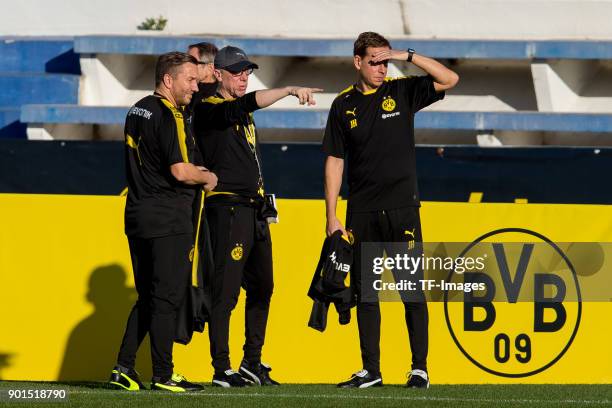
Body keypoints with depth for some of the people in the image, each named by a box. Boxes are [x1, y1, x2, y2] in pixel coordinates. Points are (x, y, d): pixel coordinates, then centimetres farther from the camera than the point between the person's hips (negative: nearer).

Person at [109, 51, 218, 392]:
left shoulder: (138, 110, 15)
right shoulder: (169, 115, -14)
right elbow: (180, 171, -20)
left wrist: (196, 172, 19)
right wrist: (209, 178, -1)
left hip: (137, 216, 9)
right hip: (168, 219, -9)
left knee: (148, 297, 14)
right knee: (167, 297, -4)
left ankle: (124, 368, 10)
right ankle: (163, 375, -2)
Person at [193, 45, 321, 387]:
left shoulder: (243, 114, 20)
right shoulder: (210, 109, -8)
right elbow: (248, 103, -28)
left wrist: (263, 208, 17)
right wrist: (289, 90, -37)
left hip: (256, 211, 9)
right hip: (228, 208, -9)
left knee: (262, 287, 13)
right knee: (226, 291, -9)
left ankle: (253, 364, 21)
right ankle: (222, 370, -7)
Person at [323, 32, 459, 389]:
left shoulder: (402, 92, 5)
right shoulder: (344, 105, 6)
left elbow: (450, 79, -5)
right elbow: (335, 161, 6)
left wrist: (408, 56, -11)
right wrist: (331, 216, 1)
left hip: (402, 208, -1)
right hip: (362, 213, 1)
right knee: (365, 292, 4)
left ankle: (420, 368, -1)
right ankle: (371, 370, 9)